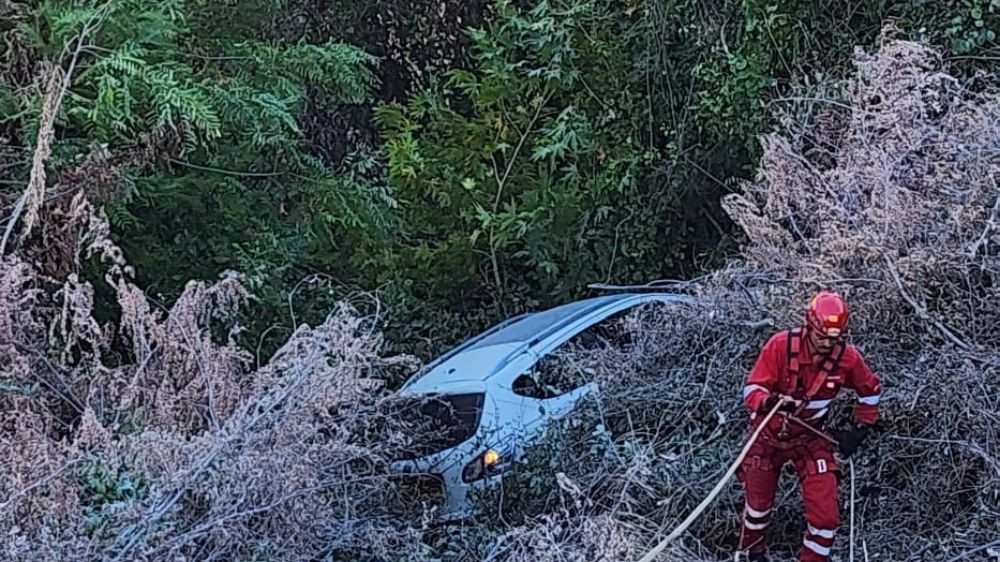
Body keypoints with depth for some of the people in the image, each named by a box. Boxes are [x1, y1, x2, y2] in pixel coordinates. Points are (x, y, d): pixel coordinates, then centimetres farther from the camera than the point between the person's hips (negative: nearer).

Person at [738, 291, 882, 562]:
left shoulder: (847, 357, -17)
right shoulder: (781, 345, -25)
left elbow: (871, 389, 4)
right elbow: (752, 389, -24)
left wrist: (861, 429, 2)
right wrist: (769, 402, -45)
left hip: (810, 438, 1)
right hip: (769, 435, -1)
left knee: (826, 512, -10)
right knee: (759, 502, 17)